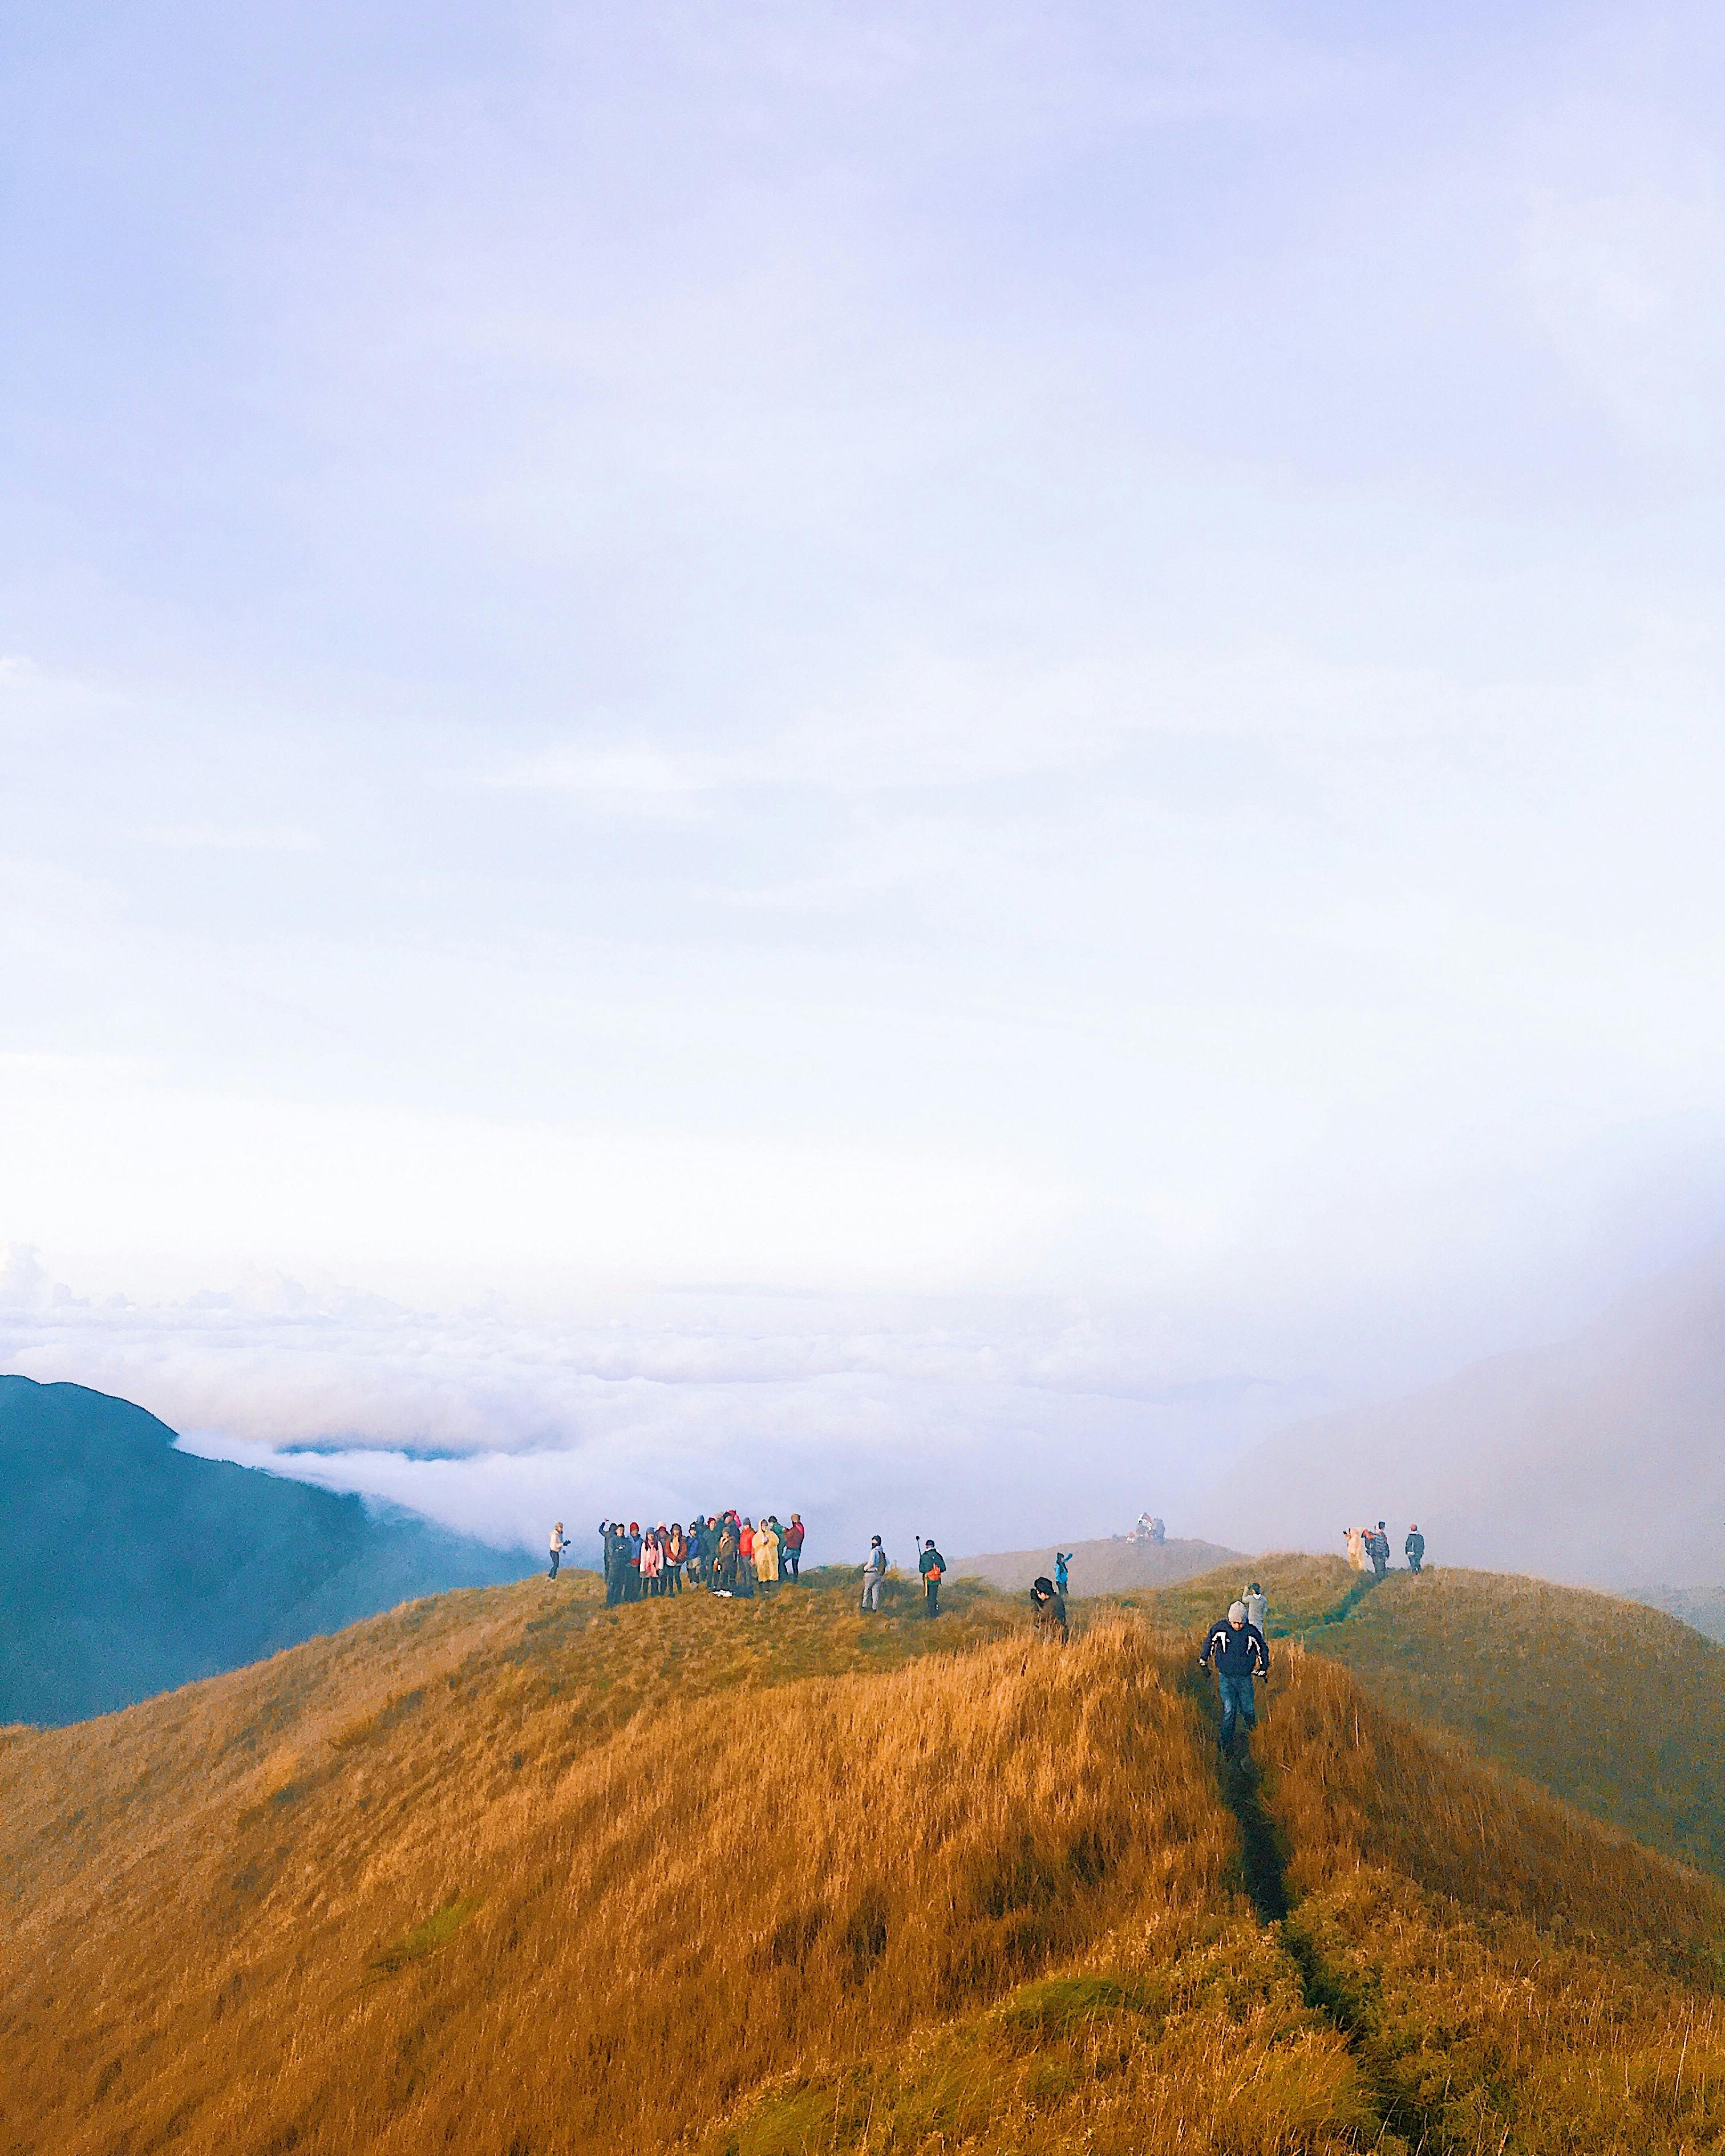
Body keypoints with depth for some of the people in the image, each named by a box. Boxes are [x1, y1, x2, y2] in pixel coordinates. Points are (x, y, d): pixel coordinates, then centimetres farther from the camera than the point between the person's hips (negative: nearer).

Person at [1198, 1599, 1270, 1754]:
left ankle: (1253, 1731, 42)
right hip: (1226, 1677, -1)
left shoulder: (1252, 1632, -10)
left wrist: (1264, 1667, 14)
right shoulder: (1220, 1628, -11)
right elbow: (1209, 1641, 9)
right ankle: (1227, 1743, 4)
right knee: (1229, 1710, -8)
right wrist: (1204, 1659, 15)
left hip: (1245, 1678, 1)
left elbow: (1263, 1648, 10)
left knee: (1248, 1709, 9)